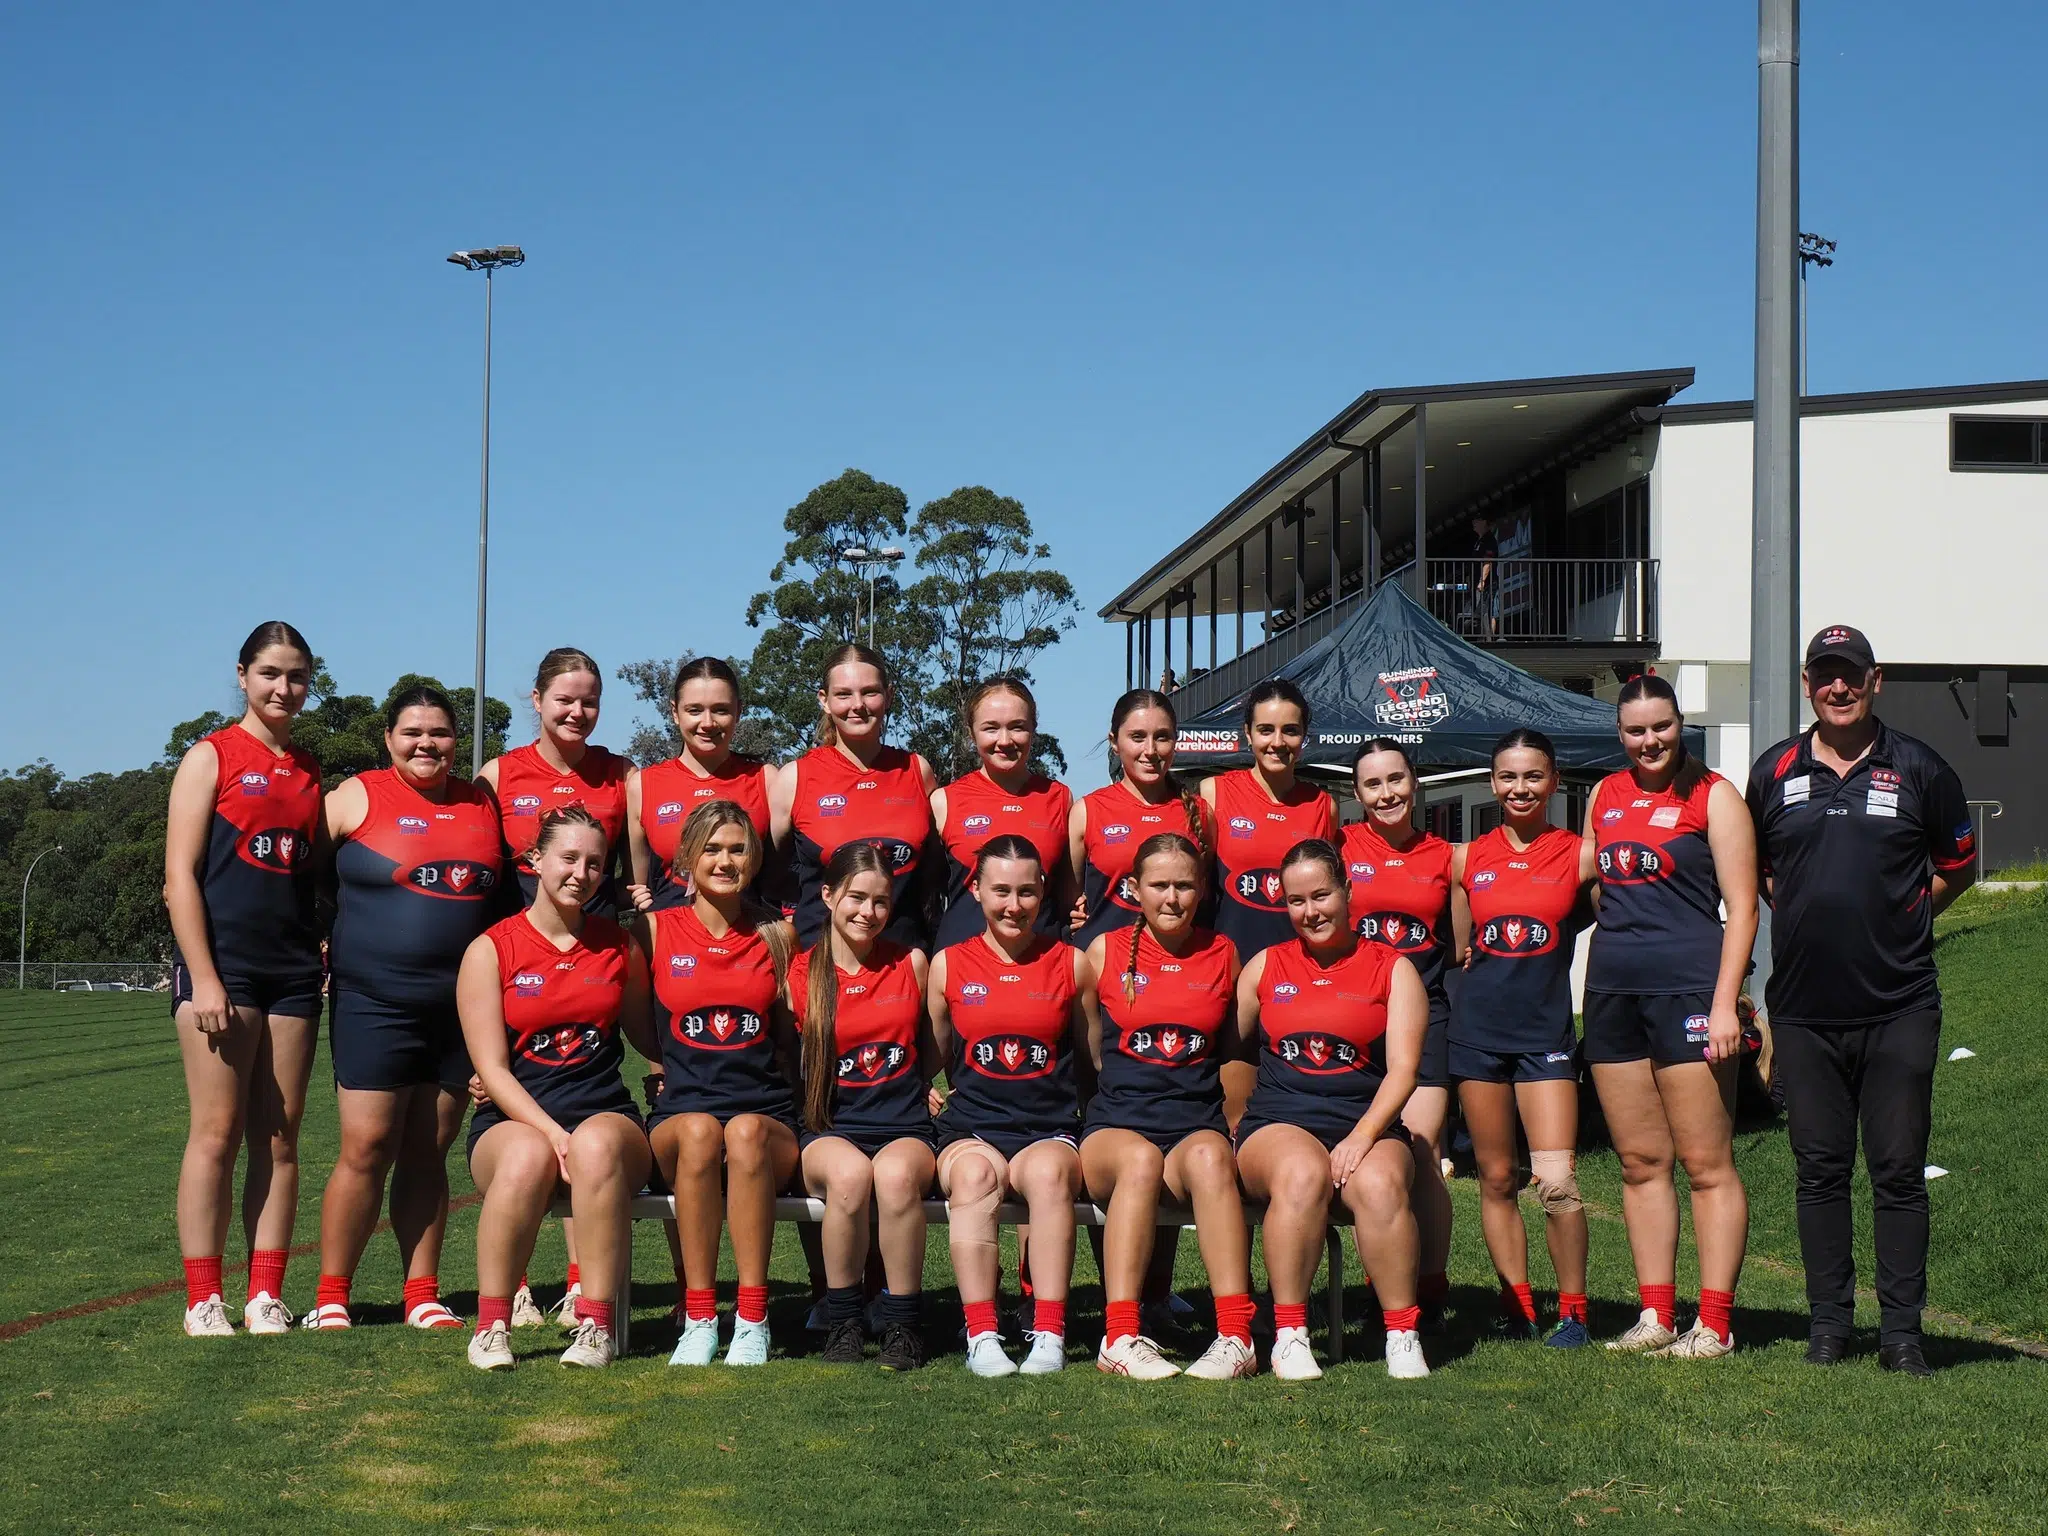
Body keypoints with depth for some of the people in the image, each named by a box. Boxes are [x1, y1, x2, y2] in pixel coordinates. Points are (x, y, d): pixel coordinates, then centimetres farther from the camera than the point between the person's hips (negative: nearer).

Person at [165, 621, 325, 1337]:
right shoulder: (211, 756, 0)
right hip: (223, 964, -5)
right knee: (216, 1131, -5)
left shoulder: (310, 771, 15)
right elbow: (179, 878, -6)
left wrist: (325, 962, 7)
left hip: (293, 969, 5)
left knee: (279, 1137, 4)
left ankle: (266, 1295, 8)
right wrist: (204, 978, -13)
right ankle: (203, 1300, 0)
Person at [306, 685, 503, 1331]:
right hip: (375, 1004, -4)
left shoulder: (482, 804, 12)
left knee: (428, 1154, 8)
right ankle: (330, 1297, 3)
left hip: (460, 1006, 4)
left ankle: (423, 1296, 13)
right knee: (367, 1150, -7)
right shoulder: (358, 797, 0)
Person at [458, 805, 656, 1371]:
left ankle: (595, 1325, -32)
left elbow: (648, 1039, 23)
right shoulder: (491, 949, 4)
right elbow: (493, 1069, -3)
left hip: (605, 1115, 2)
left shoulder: (620, 947, 14)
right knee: (529, 1156, -38)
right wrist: (553, 1132, -18)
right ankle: (491, 1326, -24)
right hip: (514, 1119, -1)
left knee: (598, 1144, -36)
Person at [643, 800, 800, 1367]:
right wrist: (663, 1065, 7)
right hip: (680, 1109, 0)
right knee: (698, 1130, -37)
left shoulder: (777, 934, 11)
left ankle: (752, 1320, -33)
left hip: (766, 1113, 0)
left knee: (746, 1132, -36)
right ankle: (698, 1319, -30)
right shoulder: (657, 929, 9)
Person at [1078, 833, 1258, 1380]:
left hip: (1197, 1123, 1)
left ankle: (1236, 1338, -41)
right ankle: (1121, 1338, -41)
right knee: (1140, 1160, -38)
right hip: (1116, 1122, -1)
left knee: (1210, 1158, -37)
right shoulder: (1104, 953, 10)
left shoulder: (1223, 956, 13)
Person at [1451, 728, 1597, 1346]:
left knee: (1556, 1180, -13)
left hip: (1547, 1030, -2)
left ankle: (1572, 1311, 1)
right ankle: (1516, 1306, 15)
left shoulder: (1579, 855, 1)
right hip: (1479, 1028, 3)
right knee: (1496, 1179, 6)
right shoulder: (1466, 859, 8)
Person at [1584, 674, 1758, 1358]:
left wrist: (1725, 1003, -14)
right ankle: (1656, 1316, 14)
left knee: (1707, 1165, -3)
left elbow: (1742, 908, -6)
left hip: (1687, 989, -6)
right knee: (1640, 1163, 8)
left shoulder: (1713, 796, -2)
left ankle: (1713, 1325, 0)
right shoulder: (1606, 795, 15)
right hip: (1613, 992, 6)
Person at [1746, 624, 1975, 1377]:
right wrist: (1806, 916, 9)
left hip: (1898, 1007, -2)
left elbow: (1958, 867, 12)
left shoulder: (1919, 770, 1)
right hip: (1803, 1008, 2)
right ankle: (1828, 1322, 15)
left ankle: (1901, 1329, 6)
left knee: (1899, 1170, 1)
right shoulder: (1774, 773, 7)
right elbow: (1753, 870, 21)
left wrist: (1900, 916, 3)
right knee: (1820, 1169, 7)